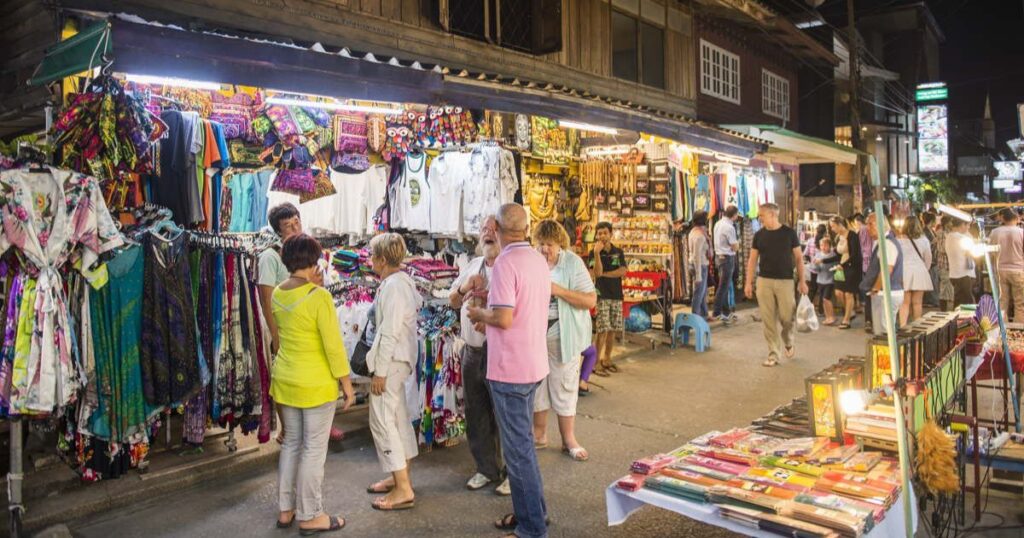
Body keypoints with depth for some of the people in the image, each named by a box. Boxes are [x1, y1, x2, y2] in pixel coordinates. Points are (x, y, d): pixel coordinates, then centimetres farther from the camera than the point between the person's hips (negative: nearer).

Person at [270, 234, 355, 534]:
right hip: (316, 384, -7)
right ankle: (310, 516, 15)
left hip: (284, 380, 7)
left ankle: (286, 509, 28)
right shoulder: (319, 296, -20)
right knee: (314, 449, 4)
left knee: (291, 443, 18)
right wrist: (346, 383, -9)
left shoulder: (277, 294, 1)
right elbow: (333, 345, -18)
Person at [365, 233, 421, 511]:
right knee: (397, 417, 17)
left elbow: (389, 332, -22)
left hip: (391, 360, -10)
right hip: (398, 359, 10)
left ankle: (403, 490, 1)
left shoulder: (393, 286, -19)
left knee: (382, 420, -5)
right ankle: (400, 476, 30)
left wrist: (380, 371, -19)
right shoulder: (402, 280, 10)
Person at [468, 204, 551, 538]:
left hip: (510, 369, -9)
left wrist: (479, 314, -6)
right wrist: (492, 310, 18)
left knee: (518, 447, 2)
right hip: (533, 363, 9)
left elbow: (503, 319, -25)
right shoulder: (539, 260, 8)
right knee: (522, 441, 20)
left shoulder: (505, 263, -19)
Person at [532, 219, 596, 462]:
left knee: (564, 387, 6)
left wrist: (560, 290, -22)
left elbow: (591, 300, -11)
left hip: (562, 336, -3)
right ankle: (539, 435, 26)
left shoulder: (573, 263, -8)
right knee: (536, 385, 10)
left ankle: (569, 440, 19)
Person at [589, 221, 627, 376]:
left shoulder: (618, 252, 8)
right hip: (601, 295, -4)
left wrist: (604, 274, -10)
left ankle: (607, 359, 21)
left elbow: (623, 272, -4)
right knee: (603, 330, -9)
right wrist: (597, 253, -24)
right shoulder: (594, 252, -2)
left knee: (614, 329, 8)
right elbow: (597, 272, -16)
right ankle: (597, 362, -2)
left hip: (616, 295, 4)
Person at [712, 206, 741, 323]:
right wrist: (738, 242, 5)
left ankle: (726, 311, 24)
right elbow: (735, 247, -15)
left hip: (719, 256, 9)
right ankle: (716, 313, 1)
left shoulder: (718, 223, 7)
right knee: (723, 286, -3)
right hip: (727, 258, -9)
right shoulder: (729, 227, -19)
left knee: (725, 285, 16)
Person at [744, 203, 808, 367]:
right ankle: (773, 355, 9)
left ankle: (788, 342, 31)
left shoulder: (789, 233, -1)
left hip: (785, 281, -2)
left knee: (787, 316, -1)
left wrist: (802, 280, -3)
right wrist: (749, 282, 2)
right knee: (768, 319, 1)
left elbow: (798, 257, 2)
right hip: (764, 281, 2)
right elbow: (753, 259, 7)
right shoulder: (759, 235, 5)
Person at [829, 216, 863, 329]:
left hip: (852, 267, -7)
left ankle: (846, 320, 5)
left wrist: (843, 265, -23)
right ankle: (850, 313, 22)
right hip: (841, 267, 7)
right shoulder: (838, 238, 10)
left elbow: (855, 255, -19)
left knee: (848, 294, -3)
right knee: (838, 293, 0)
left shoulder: (852, 235, -13)